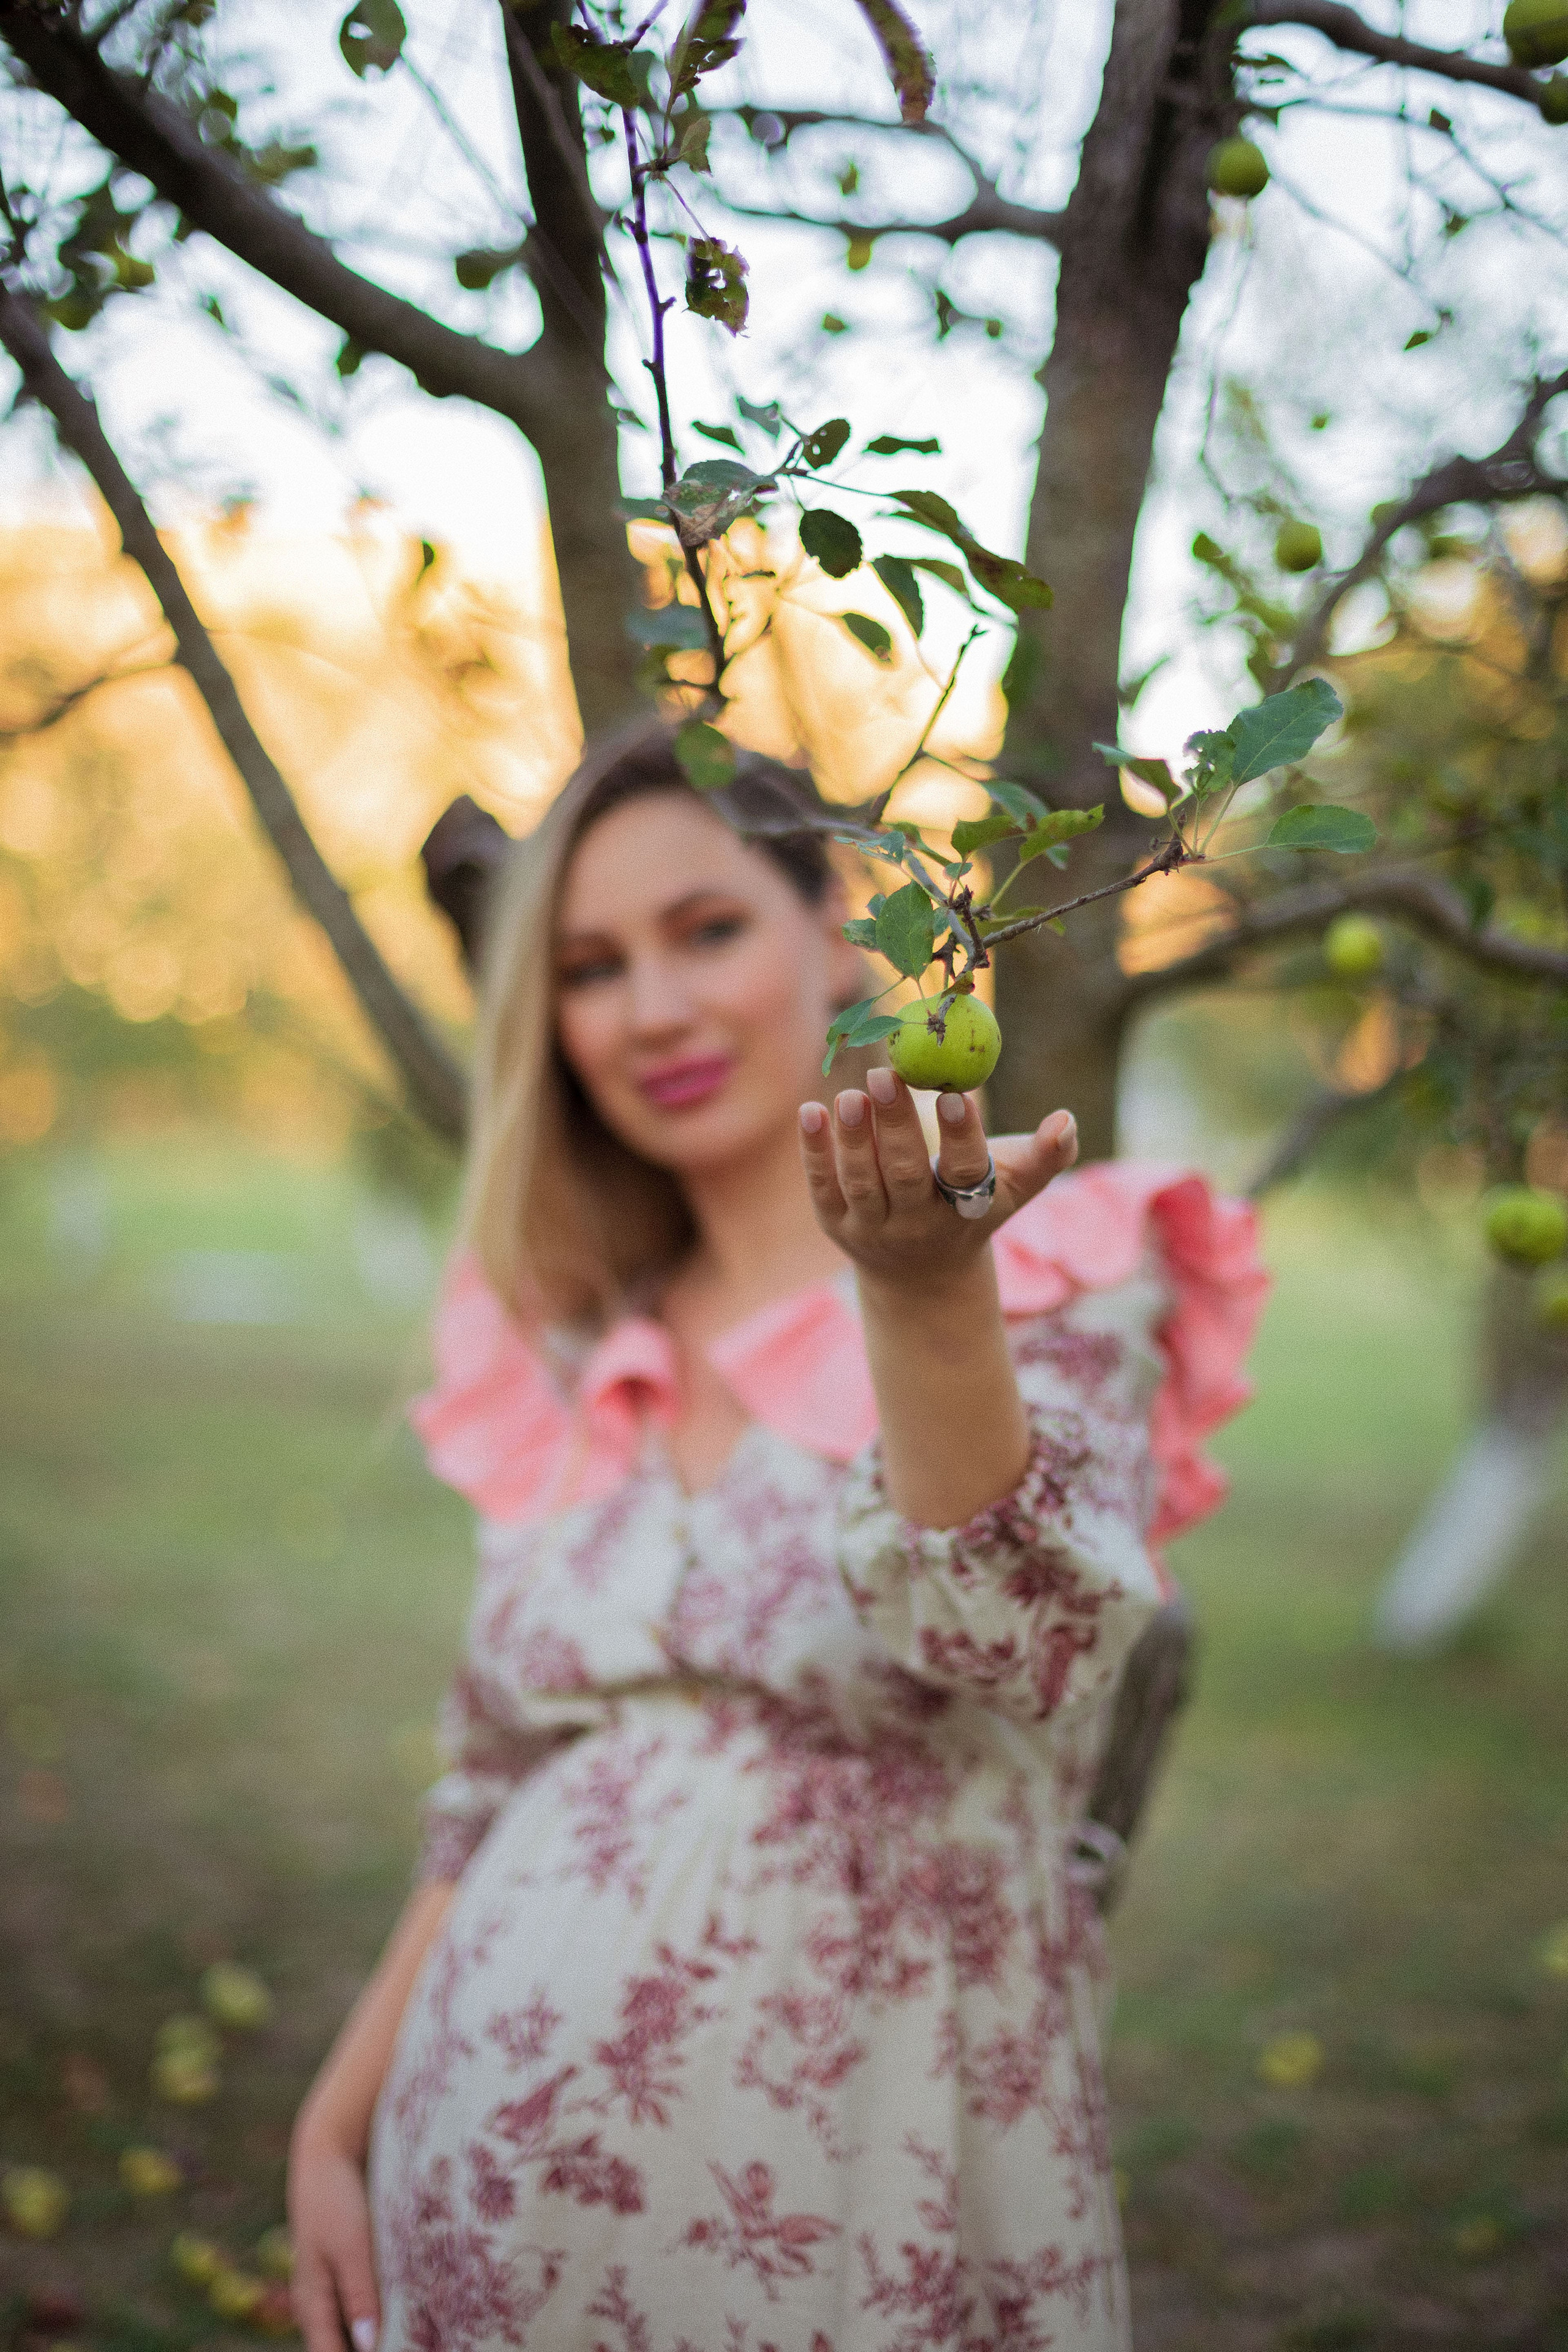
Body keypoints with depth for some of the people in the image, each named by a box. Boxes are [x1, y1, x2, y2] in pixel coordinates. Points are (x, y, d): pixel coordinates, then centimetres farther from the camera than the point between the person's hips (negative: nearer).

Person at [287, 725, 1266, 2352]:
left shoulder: (1058, 1291, -7)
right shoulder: (571, 1367, 6)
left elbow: (1027, 1650, -25)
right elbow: (493, 1805, 12)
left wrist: (925, 1287, -38)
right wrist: (335, 2129, 8)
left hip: (847, 2210, -4)